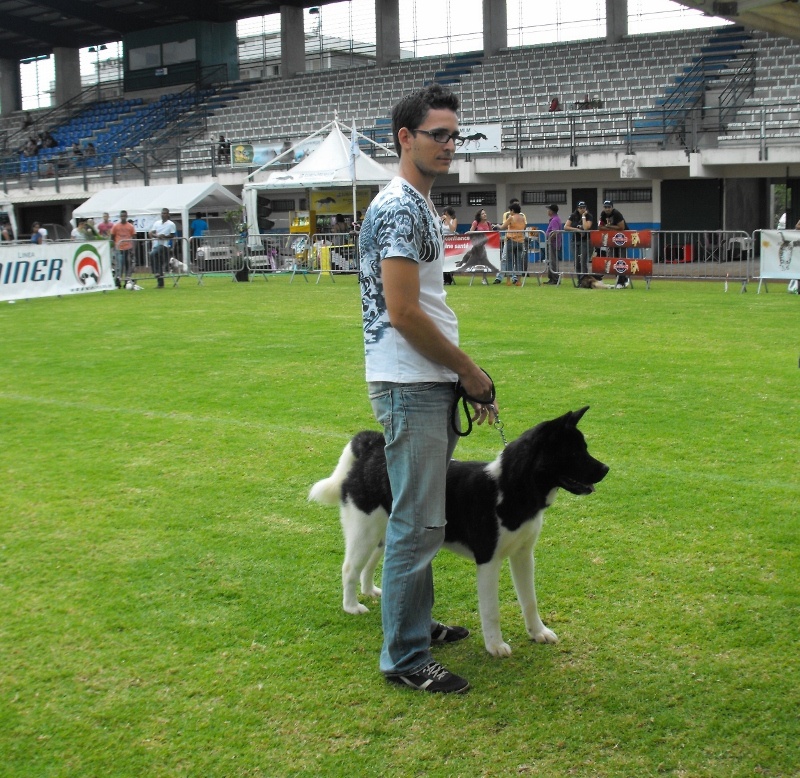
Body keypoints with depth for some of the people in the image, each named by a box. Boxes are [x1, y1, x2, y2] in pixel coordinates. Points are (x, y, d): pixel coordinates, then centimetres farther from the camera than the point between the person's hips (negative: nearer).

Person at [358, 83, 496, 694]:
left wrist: (466, 378, 15)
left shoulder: (420, 207, 17)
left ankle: (415, 621, 32)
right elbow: (403, 312, -21)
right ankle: (405, 658, 4)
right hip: (410, 386, -10)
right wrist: (470, 370, -11)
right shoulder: (399, 208, -15)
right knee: (417, 524, -5)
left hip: (433, 384, 10)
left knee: (423, 517, 19)